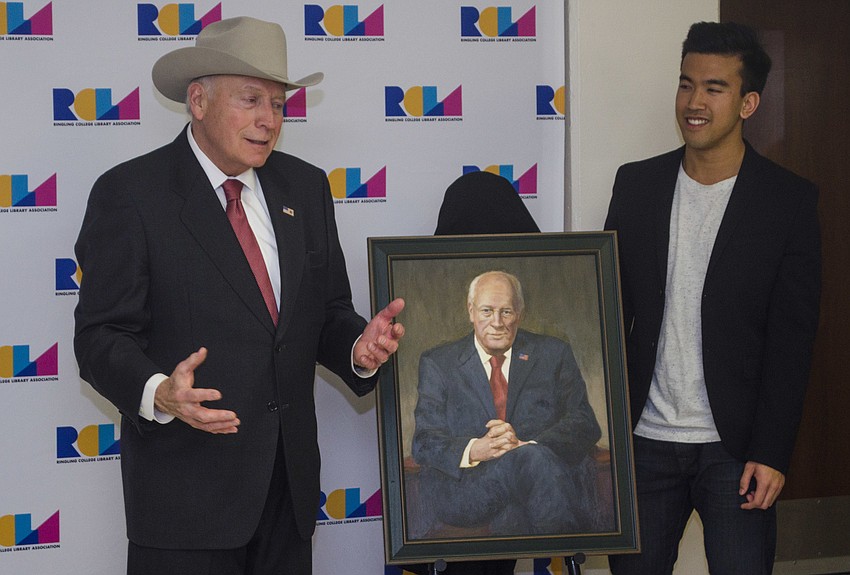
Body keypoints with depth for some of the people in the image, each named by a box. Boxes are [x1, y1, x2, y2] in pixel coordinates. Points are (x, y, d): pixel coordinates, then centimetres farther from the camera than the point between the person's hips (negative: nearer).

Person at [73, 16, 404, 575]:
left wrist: (358, 347, -9)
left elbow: (328, 313, 13)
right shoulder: (129, 193, -6)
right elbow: (101, 336, -8)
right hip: (186, 483, -5)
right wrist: (159, 393, -28)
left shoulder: (305, 187, 10)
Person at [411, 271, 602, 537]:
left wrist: (526, 445, -16)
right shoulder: (437, 363, 15)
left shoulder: (554, 354, 16)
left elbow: (585, 425, 4)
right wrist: (474, 450, -18)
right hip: (467, 483, -1)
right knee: (531, 459, -33)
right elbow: (425, 441, 5)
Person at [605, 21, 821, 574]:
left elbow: (792, 340, -5)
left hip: (734, 447, -3)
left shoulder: (789, 200, -3)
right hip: (644, 440, 3)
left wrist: (771, 453, -10)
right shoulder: (637, 184, 5)